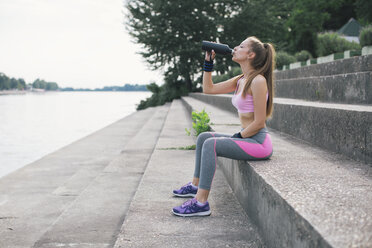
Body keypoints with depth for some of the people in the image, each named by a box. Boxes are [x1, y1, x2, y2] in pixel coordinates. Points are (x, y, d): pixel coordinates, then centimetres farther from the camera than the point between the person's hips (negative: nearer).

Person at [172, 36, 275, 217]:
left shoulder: (258, 81, -17)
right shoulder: (240, 80, 11)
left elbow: (259, 122, -19)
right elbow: (208, 88, 19)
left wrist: (237, 137, -11)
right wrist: (208, 61, 13)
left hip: (259, 143, -10)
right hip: (246, 138, 10)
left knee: (211, 144, -24)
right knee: (203, 137, 14)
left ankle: (201, 203, -23)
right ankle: (196, 185, 22)